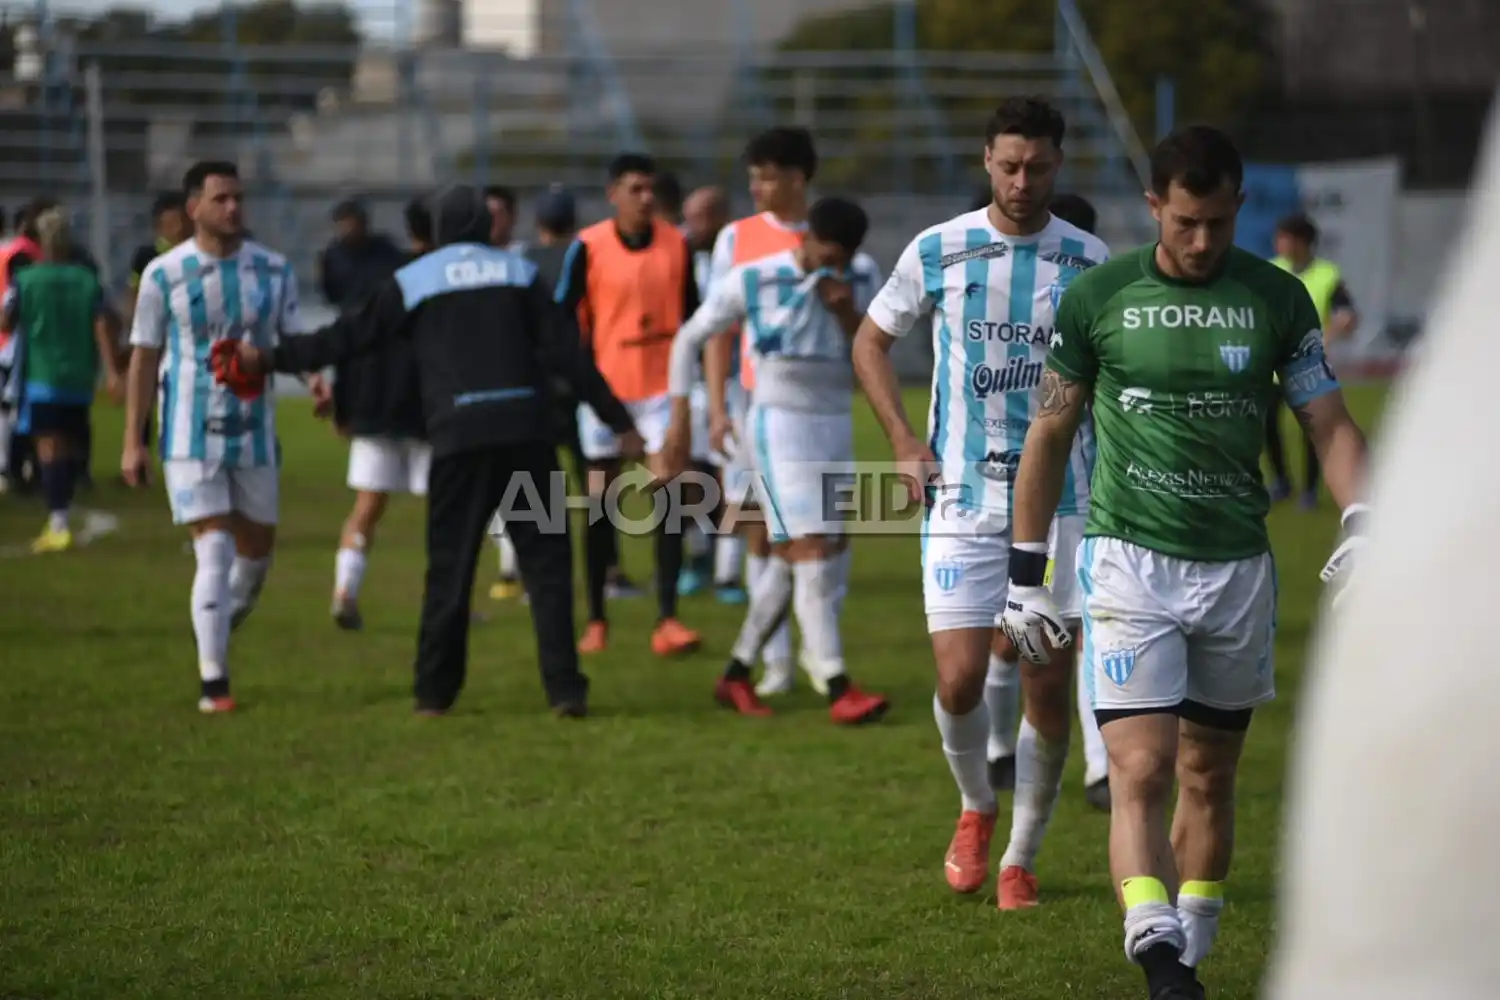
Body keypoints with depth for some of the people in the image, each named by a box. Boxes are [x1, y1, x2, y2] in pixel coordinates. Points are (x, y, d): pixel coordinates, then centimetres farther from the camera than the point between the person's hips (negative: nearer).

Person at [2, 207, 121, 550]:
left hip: (41, 377, -4)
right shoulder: (88, 281, 2)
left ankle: (58, 524, -18)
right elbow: (101, 327, -5)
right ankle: (60, 518, 24)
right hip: (79, 379, 4)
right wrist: (111, 372, -7)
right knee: (69, 449, 14)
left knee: (49, 448, -7)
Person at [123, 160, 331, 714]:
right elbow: (144, 358, -1)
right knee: (215, 553, -12)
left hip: (254, 433, 4)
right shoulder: (164, 275, -6)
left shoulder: (273, 269, 1)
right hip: (190, 437, -4)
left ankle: (220, 623, 43)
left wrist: (314, 377, -22)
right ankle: (213, 683, -6)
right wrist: (132, 442, -3)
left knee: (257, 549, 13)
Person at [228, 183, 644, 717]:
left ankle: (434, 691, 12)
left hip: (458, 438, 0)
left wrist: (272, 358, 15)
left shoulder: (412, 280, 8)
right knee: (547, 562, 4)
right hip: (524, 431, 0)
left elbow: (352, 337, 7)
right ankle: (565, 689, -3)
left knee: (450, 566, 8)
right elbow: (566, 352, 4)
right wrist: (619, 420, 6)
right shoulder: (518, 271, 10)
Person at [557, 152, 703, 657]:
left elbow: (690, 313, 11)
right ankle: (596, 620, 15)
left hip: (662, 385, 1)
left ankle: (667, 618, -8)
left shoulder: (676, 244, 1)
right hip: (604, 385, -1)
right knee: (600, 501, 5)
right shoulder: (589, 247, -7)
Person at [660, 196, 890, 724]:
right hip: (781, 425, -5)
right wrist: (680, 419, -2)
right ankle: (838, 689, -17)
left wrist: (849, 316, -16)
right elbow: (689, 340, 2)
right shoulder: (753, 280, -9)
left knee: (792, 560, 9)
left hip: (837, 427, 5)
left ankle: (736, 675, 21)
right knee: (813, 551, -14)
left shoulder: (862, 278, 2)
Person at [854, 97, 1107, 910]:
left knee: (1048, 691, 0)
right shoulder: (937, 252, 1)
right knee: (959, 680, -9)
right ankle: (975, 808, 22)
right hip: (962, 498, 0)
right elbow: (871, 339, 13)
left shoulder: (1088, 262, 2)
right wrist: (904, 441, 2)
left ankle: (1020, 857, 17)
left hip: (1059, 499, 1)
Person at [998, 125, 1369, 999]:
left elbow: (1332, 426, 2)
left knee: (1210, 779, 11)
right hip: (1130, 564, -2)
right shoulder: (1097, 297, -1)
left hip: (1239, 568, 2)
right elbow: (1050, 435, 7)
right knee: (1142, 772, -15)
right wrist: (1024, 575, 6)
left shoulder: (1277, 299, 2)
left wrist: (1363, 526, -17)